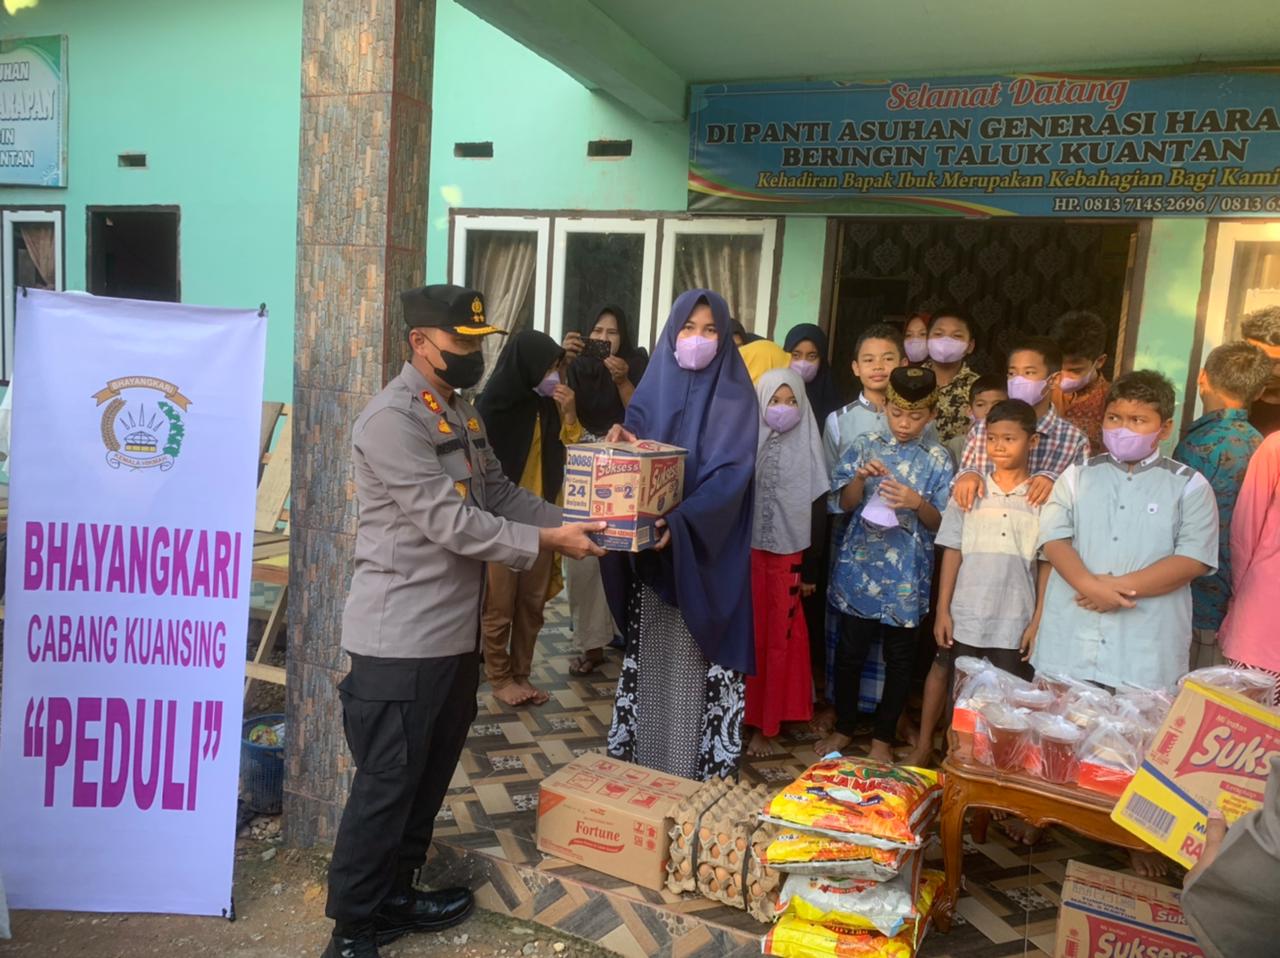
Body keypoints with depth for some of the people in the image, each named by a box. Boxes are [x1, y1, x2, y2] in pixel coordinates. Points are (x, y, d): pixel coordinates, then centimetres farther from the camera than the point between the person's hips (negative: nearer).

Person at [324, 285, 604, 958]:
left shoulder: (459, 412, 13)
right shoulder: (392, 419, -18)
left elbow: (499, 492, 13)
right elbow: (451, 523, -23)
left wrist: (572, 524, -1)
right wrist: (546, 543, -18)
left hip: (454, 631, 9)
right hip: (401, 638, -9)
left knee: (430, 775, 19)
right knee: (386, 784, 2)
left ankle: (393, 897, 35)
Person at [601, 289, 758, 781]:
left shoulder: (735, 398, -5)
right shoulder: (652, 387, 8)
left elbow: (732, 474, -16)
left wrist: (680, 523, -30)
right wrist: (622, 443, -19)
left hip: (708, 554, -4)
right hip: (649, 550, 4)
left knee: (696, 665, -1)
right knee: (650, 659, 11)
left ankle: (700, 771, 12)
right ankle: (639, 767, 24)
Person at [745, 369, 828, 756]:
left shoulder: (808, 449, -1)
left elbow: (818, 509, 2)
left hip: (788, 554, 0)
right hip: (747, 551, 0)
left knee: (779, 638, 7)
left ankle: (763, 723, 18)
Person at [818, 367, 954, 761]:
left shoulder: (937, 459, -2)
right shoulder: (865, 445, 1)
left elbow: (939, 522, -2)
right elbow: (846, 504, 2)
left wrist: (917, 503, -22)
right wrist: (860, 478, -18)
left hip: (906, 574, 0)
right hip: (860, 566, 1)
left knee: (899, 657, 10)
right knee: (850, 650, 9)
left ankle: (883, 736, 25)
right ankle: (844, 727, 27)